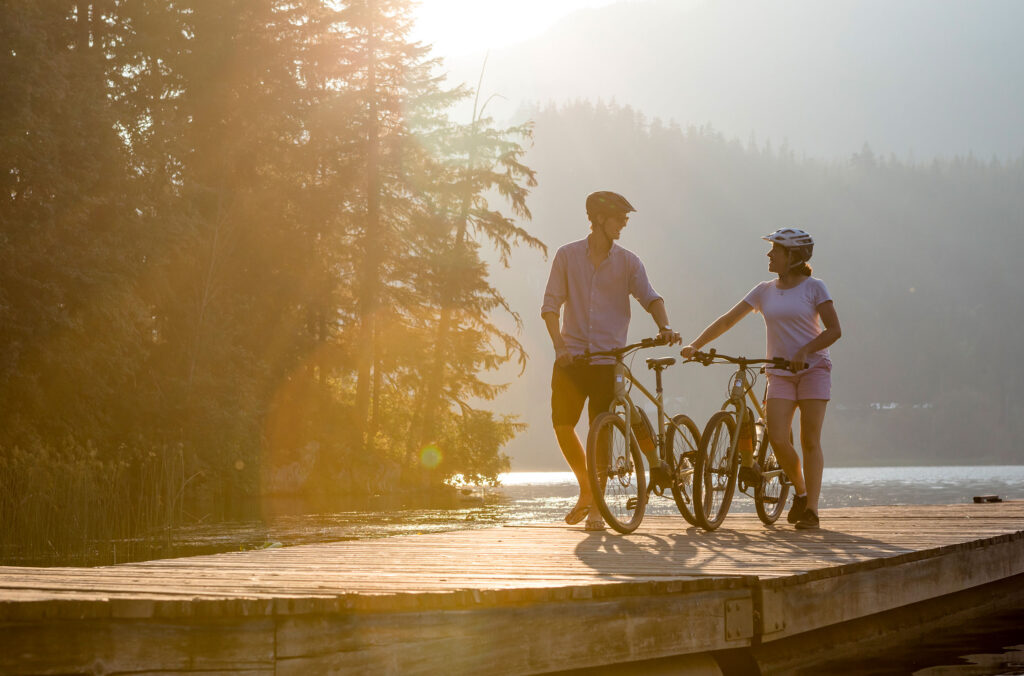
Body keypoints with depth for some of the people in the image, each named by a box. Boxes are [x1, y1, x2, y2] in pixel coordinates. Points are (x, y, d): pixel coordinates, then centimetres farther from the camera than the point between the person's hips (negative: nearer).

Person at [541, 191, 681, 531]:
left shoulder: (628, 261, 4)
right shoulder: (568, 255, 4)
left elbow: (650, 297, -7)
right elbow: (551, 305, 1)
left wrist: (664, 326, -28)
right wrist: (559, 344, -14)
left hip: (607, 359, -1)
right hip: (571, 356, 1)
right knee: (562, 426, 0)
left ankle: (597, 507, 7)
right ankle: (586, 491, 23)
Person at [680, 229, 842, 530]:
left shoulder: (813, 287, -2)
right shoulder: (765, 291, 9)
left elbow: (834, 330, -7)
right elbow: (728, 320, 6)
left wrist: (805, 351, -20)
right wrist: (695, 345, -4)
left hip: (813, 369, -3)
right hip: (780, 373, 3)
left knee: (810, 440, -8)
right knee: (776, 438, -12)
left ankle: (811, 508, -6)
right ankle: (801, 491, 12)